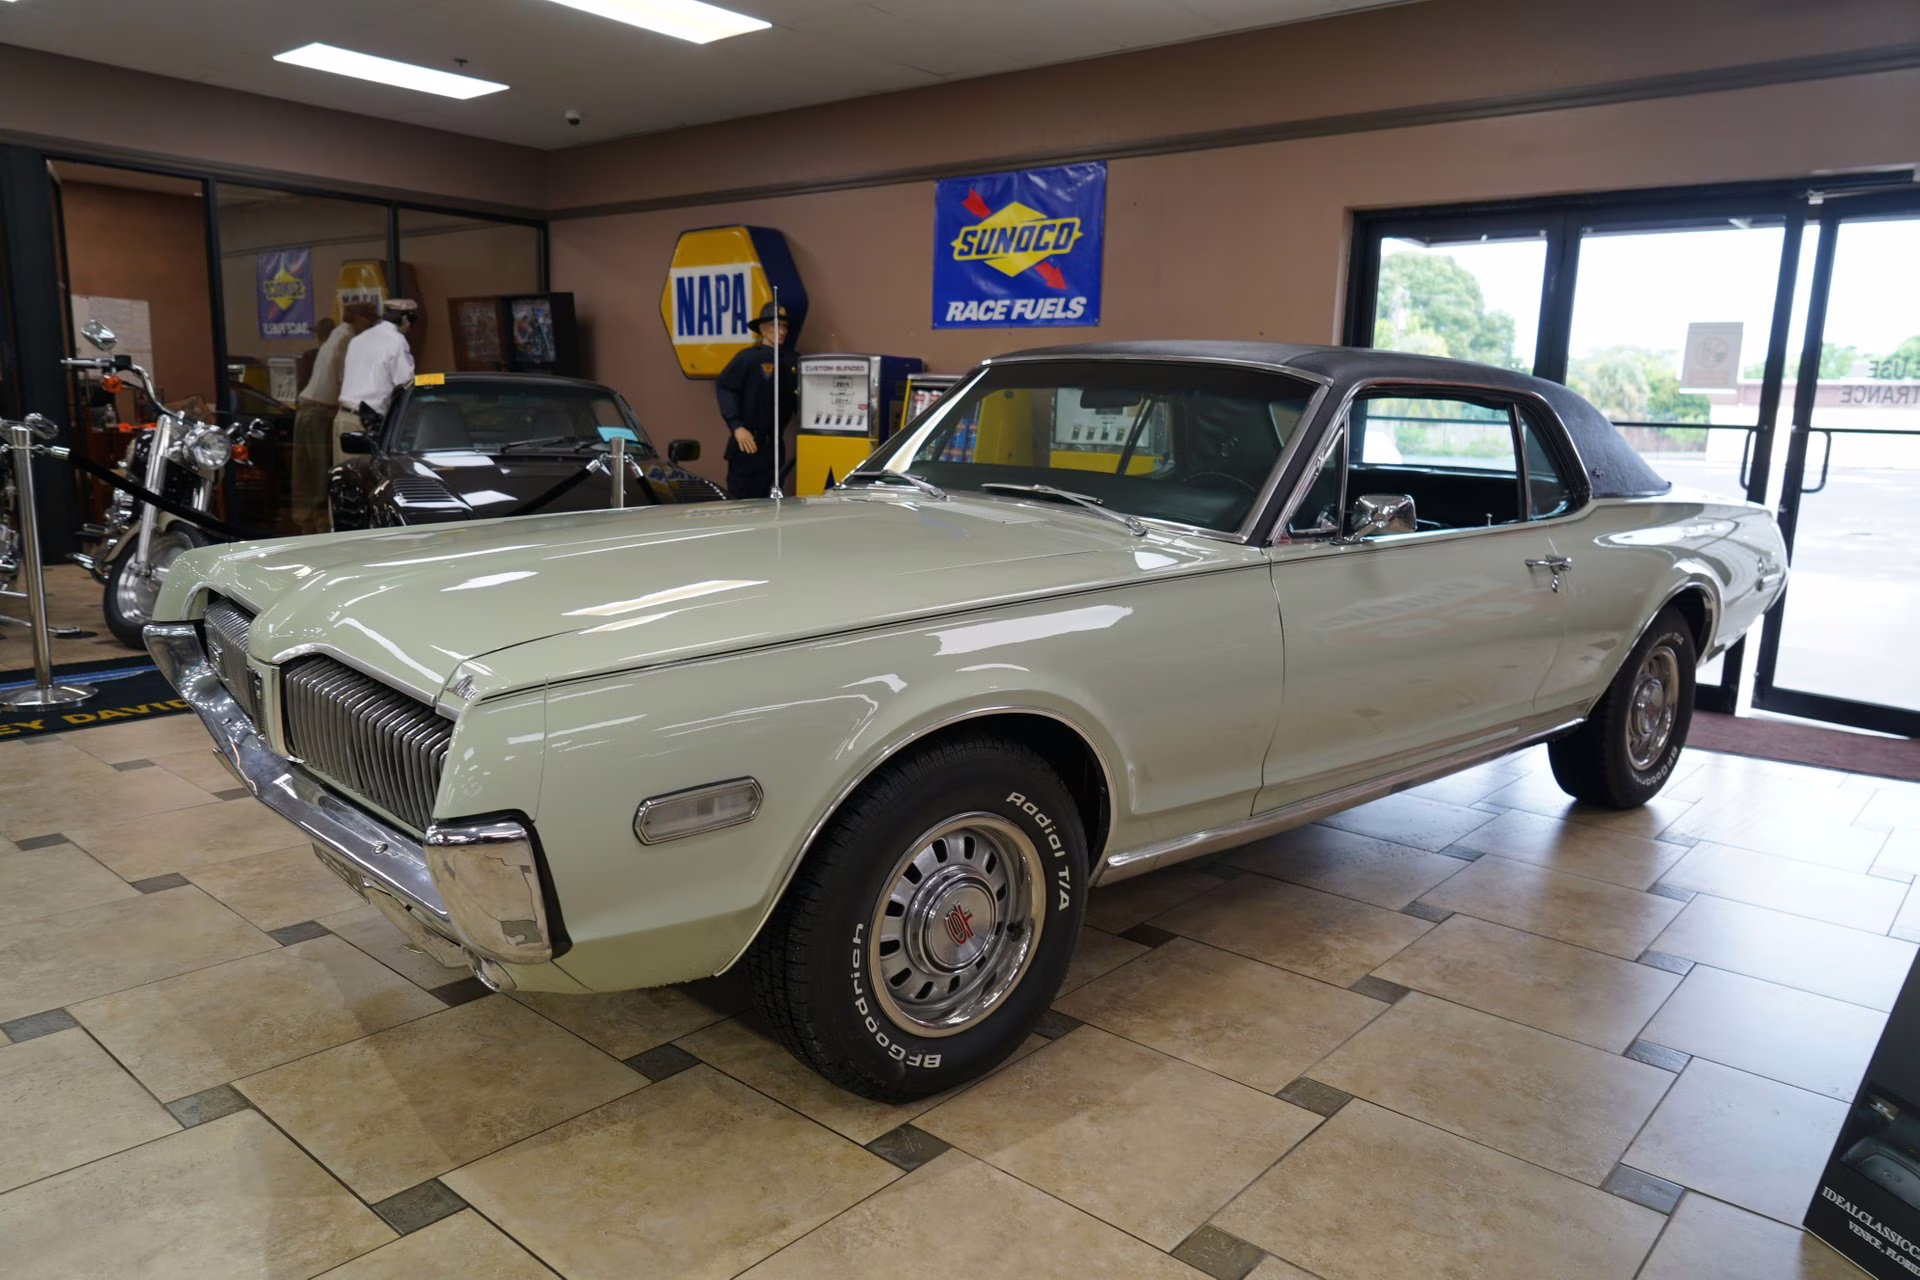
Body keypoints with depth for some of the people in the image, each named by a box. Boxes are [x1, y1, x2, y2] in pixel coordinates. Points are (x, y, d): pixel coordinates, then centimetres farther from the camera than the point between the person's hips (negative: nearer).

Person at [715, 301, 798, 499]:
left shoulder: (791, 360, 7)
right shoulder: (748, 357, -9)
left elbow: (797, 398, 12)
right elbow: (725, 389, -14)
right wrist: (736, 426, -22)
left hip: (775, 444, 6)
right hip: (747, 444, -6)